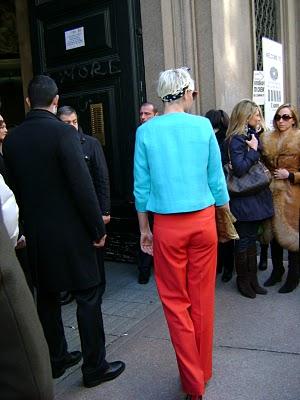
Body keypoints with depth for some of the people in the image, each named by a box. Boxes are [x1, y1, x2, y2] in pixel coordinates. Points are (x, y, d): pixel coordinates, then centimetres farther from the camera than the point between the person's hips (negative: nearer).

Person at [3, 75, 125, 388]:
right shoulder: (62, 132, -15)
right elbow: (82, 186, -18)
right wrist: (98, 228, -9)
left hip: (35, 232, 6)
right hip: (70, 231, -6)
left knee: (47, 297, 17)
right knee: (87, 297, 6)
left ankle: (55, 359, 33)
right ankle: (94, 367, 17)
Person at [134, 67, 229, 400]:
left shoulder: (146, 131, -3)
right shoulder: (203, 126, -2)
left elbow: (141, 187, 0)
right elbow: (217, 179, 2)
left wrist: (144, 230, 11)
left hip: (168, 226, -1)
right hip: (203, 221, 2)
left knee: (176, 301, 10)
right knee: (202, 299, 13)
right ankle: (203, 372, 31)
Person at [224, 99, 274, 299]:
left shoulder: (252, 135, 13)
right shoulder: (236, 139, -14)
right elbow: (239, 169, -23)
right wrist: (253, 150, -17)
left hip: (256, 196, 8)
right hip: (244, 198, -8)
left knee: (252, 239, 14)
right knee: (244, 240, 4)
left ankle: (253, 279, 25)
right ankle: (243, 281, 18)